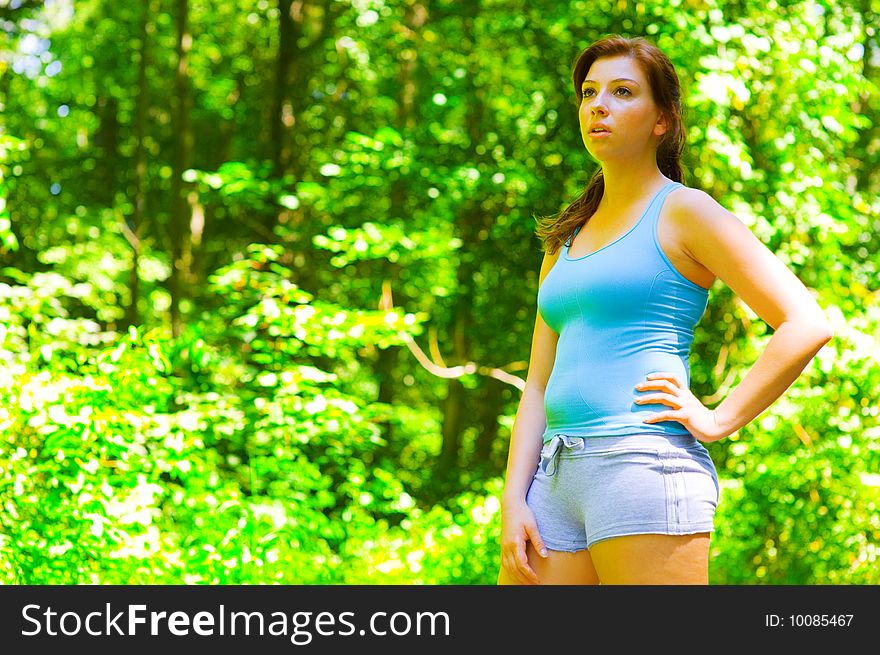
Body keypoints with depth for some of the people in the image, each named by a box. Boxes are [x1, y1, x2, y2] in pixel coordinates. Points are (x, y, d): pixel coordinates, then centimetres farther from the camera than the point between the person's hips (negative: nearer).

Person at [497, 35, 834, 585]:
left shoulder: (684, 211, 2)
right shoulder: (565, 238, 22)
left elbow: (807, 325, -6)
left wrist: (718, 420, -7)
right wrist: (514, 499, 6)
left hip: (645, 463, -7)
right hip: (557, 474, 7)